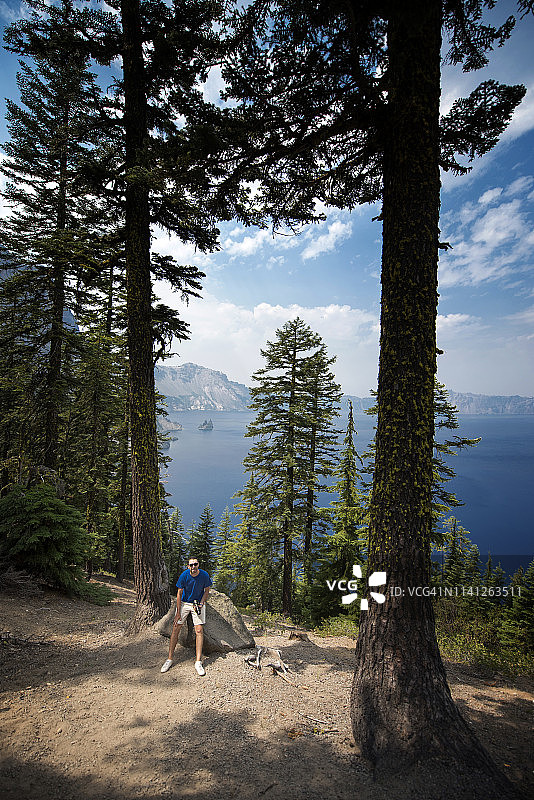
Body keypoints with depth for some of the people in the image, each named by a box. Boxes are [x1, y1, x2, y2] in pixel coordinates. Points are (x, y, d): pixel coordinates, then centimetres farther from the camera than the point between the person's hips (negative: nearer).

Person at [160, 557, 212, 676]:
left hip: (198, 603, 0)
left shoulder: (204, 575, -19)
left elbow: (206, 591, -2)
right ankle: (170, 659, 14)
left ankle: (198, 662, 0)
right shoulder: (184, 576, -19)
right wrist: (178, 612, -9)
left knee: (199, 631, -7)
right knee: (176, 628, 0)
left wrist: (201, 604, -16)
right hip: (184, 603, 1)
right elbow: (179, 593, -9)